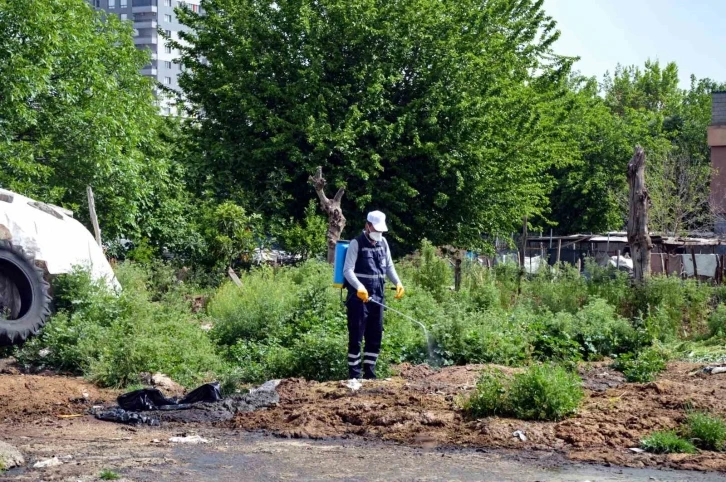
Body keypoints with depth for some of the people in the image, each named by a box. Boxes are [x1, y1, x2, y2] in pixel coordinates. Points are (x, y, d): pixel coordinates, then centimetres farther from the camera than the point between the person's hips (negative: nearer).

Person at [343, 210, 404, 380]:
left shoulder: (383, 243, 12)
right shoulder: (356, 244, -7)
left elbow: (389, 266, 21)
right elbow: (347, 270, -15)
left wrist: (398, 283, 3)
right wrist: (359, 287, -31)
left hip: (377, 297, 7)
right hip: (358, 298, -7)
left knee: (375, 338, 9)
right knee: (356, 338, -3)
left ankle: (369, 374, 18)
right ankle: (354, 376, 2)